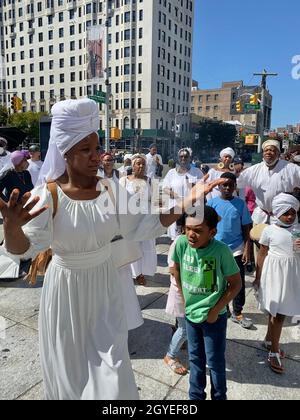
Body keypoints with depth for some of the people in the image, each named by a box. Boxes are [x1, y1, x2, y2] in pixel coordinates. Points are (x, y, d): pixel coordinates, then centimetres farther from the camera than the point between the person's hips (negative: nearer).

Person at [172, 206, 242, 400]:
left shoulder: (222, 251, -27)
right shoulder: (182, 243, -18)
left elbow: (235, 284, -14)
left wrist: (215, 310, -12)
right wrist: (182, 296, 4)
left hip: (214, 316, -3)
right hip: (190, 312, 4)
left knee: (215, 362, 15)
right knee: (195, 358, 23)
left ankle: (219, 396, 40)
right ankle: (196, 395, 44)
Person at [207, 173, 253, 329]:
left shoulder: (240, 203, -4)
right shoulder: (212, 203, -5)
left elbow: (246, 228, 0)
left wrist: (247, 249, -5)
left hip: (237, 249, 0)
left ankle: (237, 313, 25)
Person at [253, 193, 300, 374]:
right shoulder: (269, 230, -8)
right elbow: (262, 254, -2)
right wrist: (258, 278, 0)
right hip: (275, 272, -4)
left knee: (279, 311, 16)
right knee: (278, 313, 1)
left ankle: (269, 340, 37)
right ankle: (274, 353, 15)